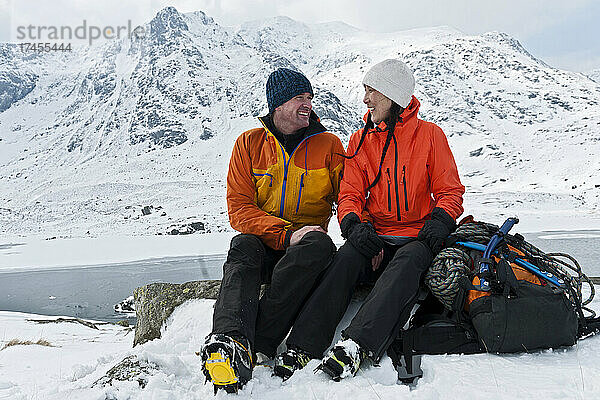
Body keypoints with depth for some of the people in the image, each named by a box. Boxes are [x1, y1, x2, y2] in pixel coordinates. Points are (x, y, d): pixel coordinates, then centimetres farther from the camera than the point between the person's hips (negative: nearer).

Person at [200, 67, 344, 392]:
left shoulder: (328, 146, 6)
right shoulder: (249, 143, 4)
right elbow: (238, 209, -4)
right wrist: (287, 233, -20)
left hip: (303, 250, 0)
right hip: (262, 246, 0)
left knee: (320, 244, -33)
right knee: (243, 247, -32)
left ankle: (254, 344, -38)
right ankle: (229, 338, -49)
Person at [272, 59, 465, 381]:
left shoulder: (429, 134, 4)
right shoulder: (360, 141, 11)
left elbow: (450, 191, 5)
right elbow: (350, 193, 5)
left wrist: (439, 221, -17)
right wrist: (353, 224, -17)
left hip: (417, 238, -1)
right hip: (374, 237, 2)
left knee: (408, 261, -36)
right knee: (347, 255, -31)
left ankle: (355, 346, -48)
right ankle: (303, 347, -38)